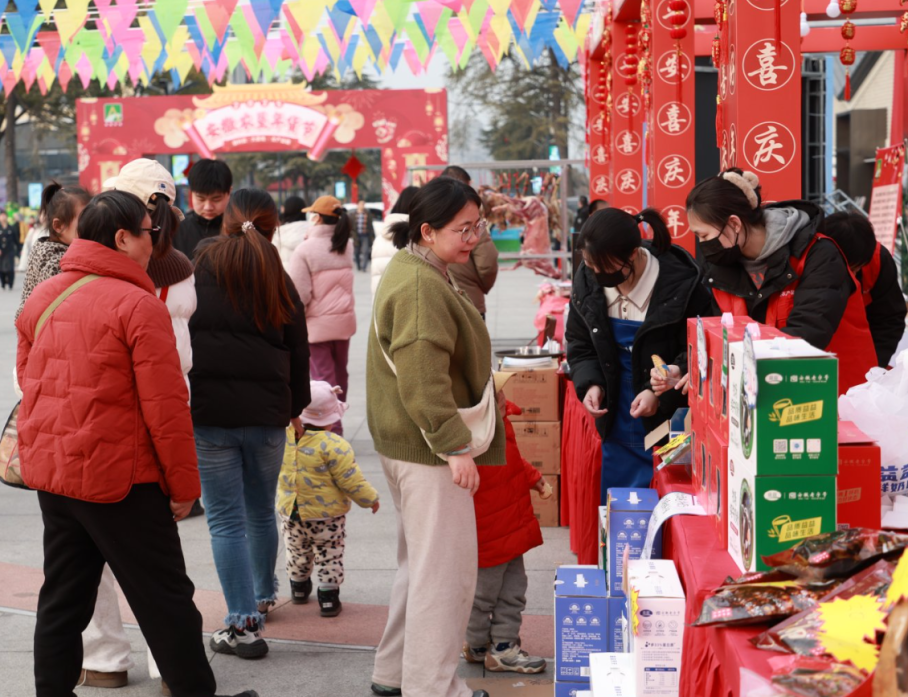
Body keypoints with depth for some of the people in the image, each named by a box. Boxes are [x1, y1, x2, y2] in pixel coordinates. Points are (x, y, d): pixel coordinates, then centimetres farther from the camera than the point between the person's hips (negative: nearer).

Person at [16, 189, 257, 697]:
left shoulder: (41, 299, 7)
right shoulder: (139, 306, -16)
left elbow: (29, 381, 15)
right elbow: (166, 406, -18)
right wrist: (184, 484, -9)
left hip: (50, 474, 7)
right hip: (117, 478, -7)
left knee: (63, 599, 16)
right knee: (165, 600, 5)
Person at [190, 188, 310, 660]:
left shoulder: (198, 267, -3)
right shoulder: (277, 279, 5)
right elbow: (298, 349, 11)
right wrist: (296, 406, 23)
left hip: (208, 410, -3)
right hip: (266, 413, 3)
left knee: (226, 519, 1)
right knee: (261, 511, 21)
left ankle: (243, 623, -1)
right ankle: (264, 596, 39)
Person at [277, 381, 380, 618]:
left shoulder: (283, 436, -13)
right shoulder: (333, 446, -24)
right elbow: (351, 481, -19)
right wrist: (370, 499, -3)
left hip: (290, 514, 5)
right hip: (327, 517, -5)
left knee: (296, 553, 24)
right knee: (329, 557, 9)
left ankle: (299, 588, 41)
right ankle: (328, 597, 10)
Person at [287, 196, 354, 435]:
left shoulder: (305, 250, -15)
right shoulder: (347, 245, 2)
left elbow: (299, 294, -18)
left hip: (317, 323, -6)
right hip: (344, 319, 6)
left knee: (323, 378, -2)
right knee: (339, 374, 16)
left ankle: (332, 429, -4)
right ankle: (336, 421, 28)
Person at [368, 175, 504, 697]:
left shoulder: (415, 273, 15)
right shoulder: (420, 287, -19)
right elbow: (422, 377, -26)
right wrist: (455, 446, -24)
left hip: (410, 445, 11)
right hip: (428, 447, -11)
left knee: (421, 563, 20)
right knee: (446, 569, -6)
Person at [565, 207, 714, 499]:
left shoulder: (681, 285, -18)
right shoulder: (587, 282, -2)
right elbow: (579, 345, 11)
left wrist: (661, 392, -23)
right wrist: (590, 384, -7)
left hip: (672, 428, -5)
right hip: (617, 429, 5)